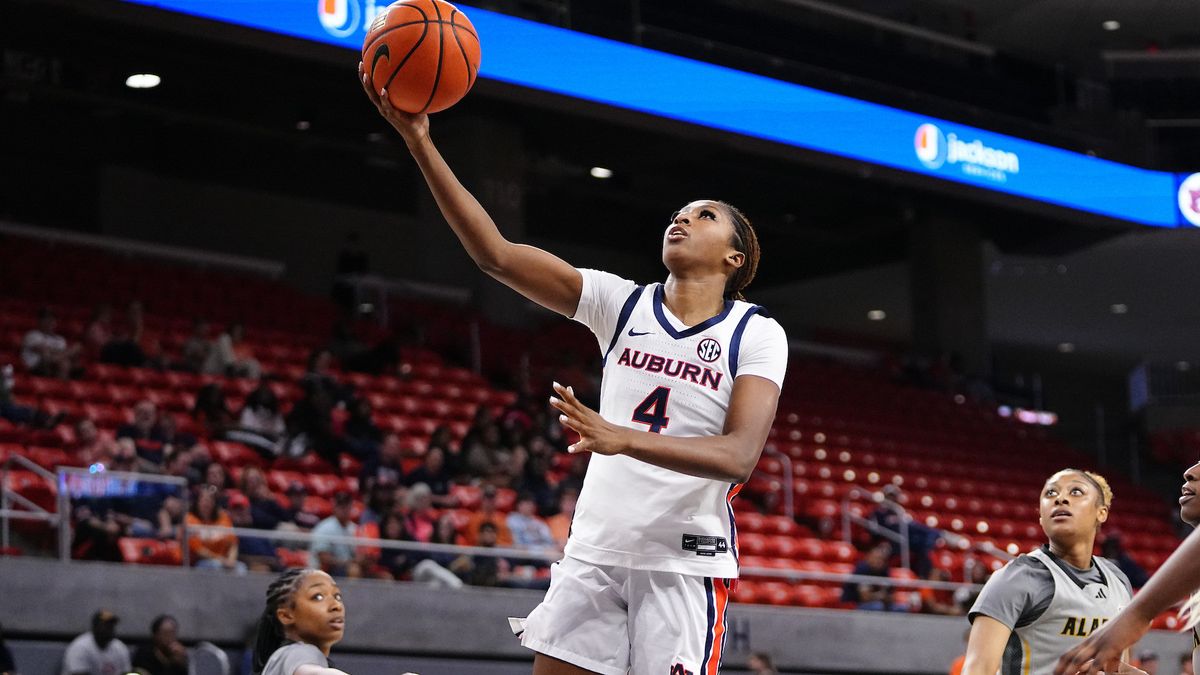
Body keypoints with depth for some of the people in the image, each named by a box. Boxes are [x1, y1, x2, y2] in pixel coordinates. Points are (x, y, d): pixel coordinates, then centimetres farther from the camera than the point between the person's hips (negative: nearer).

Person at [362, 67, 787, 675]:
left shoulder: (756, 334, -4)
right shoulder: (623, 304, 6)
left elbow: (739, 457, -18)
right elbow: (496, 254, -2)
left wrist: (622, 438, -32)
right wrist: (419, 141, -11)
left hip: (687, 562, -3)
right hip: (595, 551, 4)